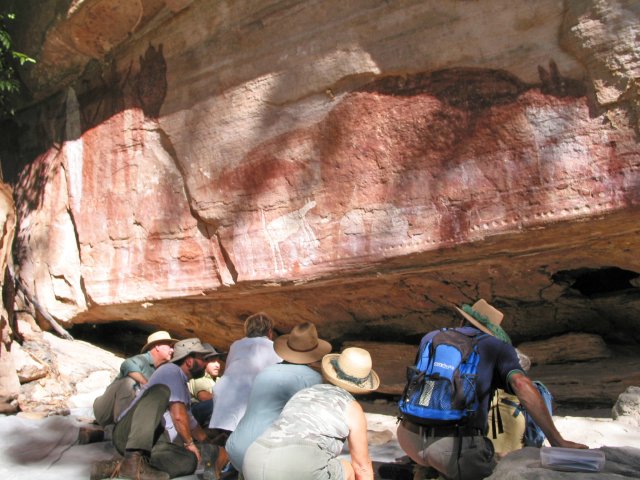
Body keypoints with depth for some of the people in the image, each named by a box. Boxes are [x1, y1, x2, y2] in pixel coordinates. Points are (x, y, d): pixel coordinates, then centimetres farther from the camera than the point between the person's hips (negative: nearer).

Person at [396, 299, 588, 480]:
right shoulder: (497, 345, 11)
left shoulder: (430, 338, 21)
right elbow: (522, 385, -7)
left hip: (411, 437, 4)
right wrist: (557, 440, -5)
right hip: (456, 446, -4)